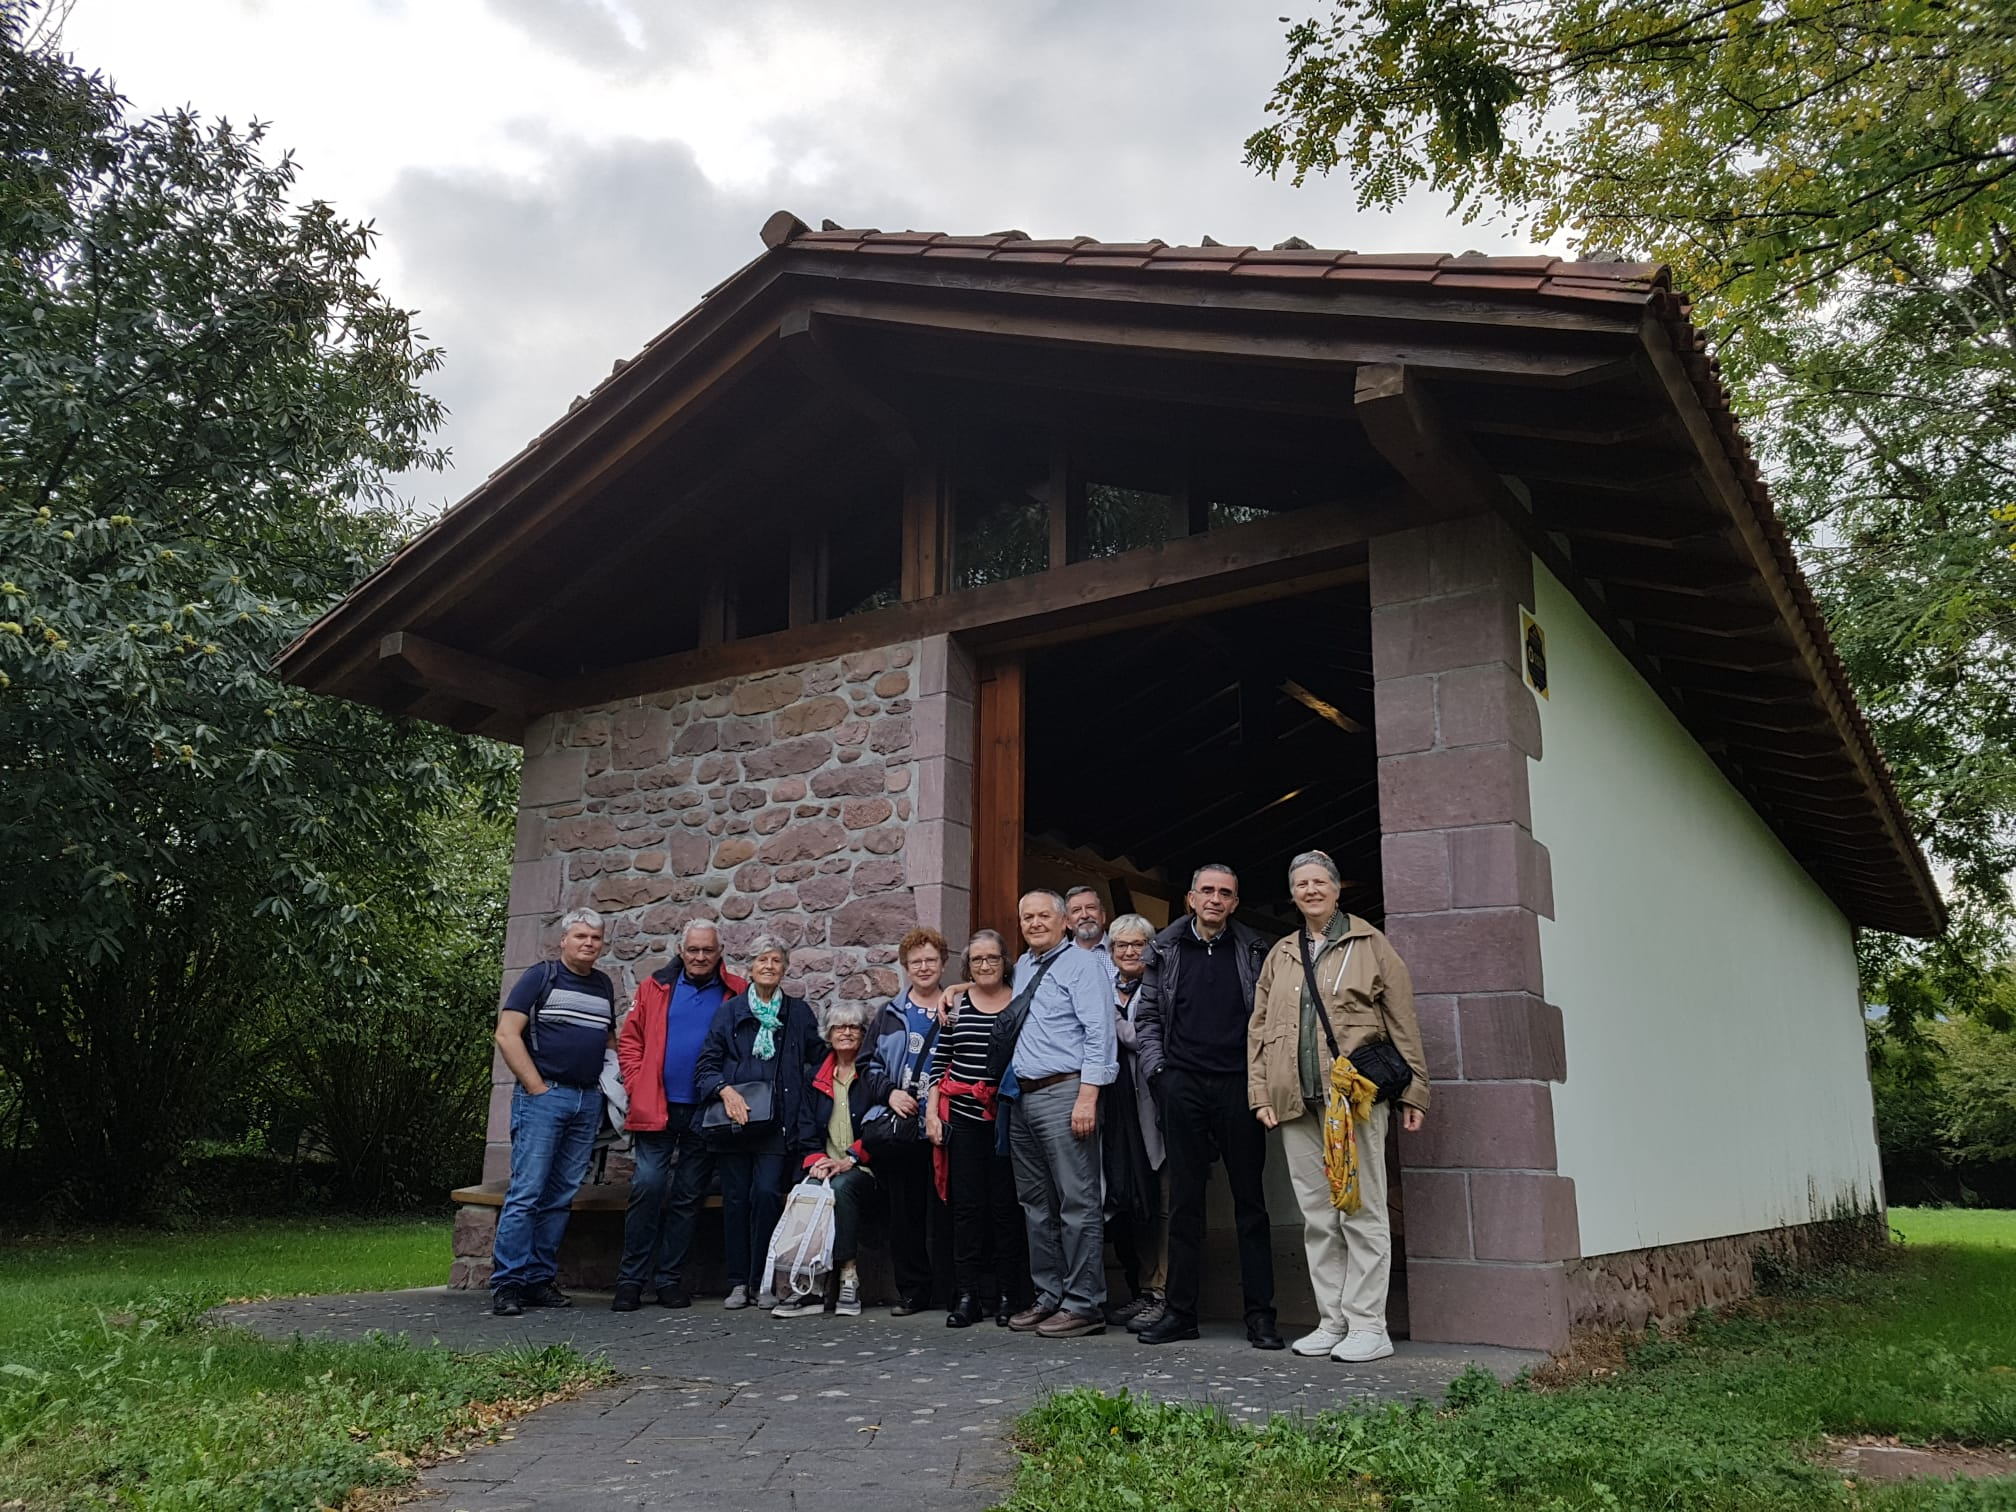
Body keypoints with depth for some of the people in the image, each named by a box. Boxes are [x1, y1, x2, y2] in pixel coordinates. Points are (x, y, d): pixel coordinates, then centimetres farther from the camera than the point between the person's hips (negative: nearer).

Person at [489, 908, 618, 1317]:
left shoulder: (604, 985, 15)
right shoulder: (541, 977, -2)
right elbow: (506, 1034, -8)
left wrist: (609, 1083, 10)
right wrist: (536, 1087, -11)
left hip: (588, 1101, 6)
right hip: (544, 1097, -5)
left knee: (561, 1196, 7)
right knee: (526, 1192, -8)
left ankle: (540, 1279, 14)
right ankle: (507, 1283, -3)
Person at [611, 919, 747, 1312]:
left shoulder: (736, 994, 2)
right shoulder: (655, 987, 6)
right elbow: (629, 1041, 6)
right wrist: (638, 1086, -4)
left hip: (707, 1113, 0)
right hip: (657, 1109, 0)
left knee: (689, 1197, 7)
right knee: (647, 1186, -6)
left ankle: (668, 1278, 17)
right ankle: (631, 1280, 4)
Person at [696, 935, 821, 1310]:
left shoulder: (799, 1012, 9)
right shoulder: (729, 1011, 7)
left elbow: (816, 1062, 14)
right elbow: (707, 1064, 5)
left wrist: (800, 1098, 1)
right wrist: (725, 1090, -11)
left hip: (777, 1122, -1)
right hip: (734, 1121, 1)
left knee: (767, 1193, -11)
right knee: (736, 1198, 2)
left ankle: (763, 1282, 0)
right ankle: (738, 1282, 12)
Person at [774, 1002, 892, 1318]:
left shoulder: (874, 1074, 5)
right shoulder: (817, 1077, 18)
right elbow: (806, 1126, 13)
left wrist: (849, 1161, -15)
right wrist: (816, 1159, -7)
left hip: (862, 1170, -3)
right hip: (823, 1167, 3)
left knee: (840, 1187, -36)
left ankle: (848, 1276, -29)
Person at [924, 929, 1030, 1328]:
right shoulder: (955, 1004, 7)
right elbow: (939, 1061, 9)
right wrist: (932, 1111, 4)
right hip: (963, 1118, 1)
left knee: (1006, 1206, 1)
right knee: (966, 1206, 2)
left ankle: (1008, 1295, 12)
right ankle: (967, 1296, 10)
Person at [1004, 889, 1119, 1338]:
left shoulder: (1081, 964, -6)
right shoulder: (1022, 967, 18)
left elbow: (1099, 1034, -14)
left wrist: (1087, 1098, -20)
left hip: (1063, 1092, -9)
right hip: (1023, 1096, 9)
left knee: (1077, 1203, -6)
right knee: (1036, 1205, 13)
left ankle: (1084, 1305, 0)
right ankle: (1049, 1297, 21)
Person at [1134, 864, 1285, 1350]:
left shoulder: (1254, 951, 7)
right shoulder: (1165, 950, 9)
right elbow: (1147, 1016, 12)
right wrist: (1156, 1069, 1)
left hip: (1239, 1085, -1)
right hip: (1183, 1085, 1)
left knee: (1250, 1200, 3)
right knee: (1184, 1200, 6)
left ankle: (1260, 1314, 9)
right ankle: (1180, 1310, 12)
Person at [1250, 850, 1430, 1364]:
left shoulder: (1370, 945, 6)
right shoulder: (1279, 956, 18)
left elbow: (1403, 1023, 3)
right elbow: (1259, 1029, 16)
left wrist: (1413, 1091, -2)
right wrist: (1260, 1093, 7)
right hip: (1296, 1104, 5)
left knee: (1362, 1211, -3)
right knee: (1317, 1216, 8)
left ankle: (1367, 1325, 3)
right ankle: (1332, 1321, 15)